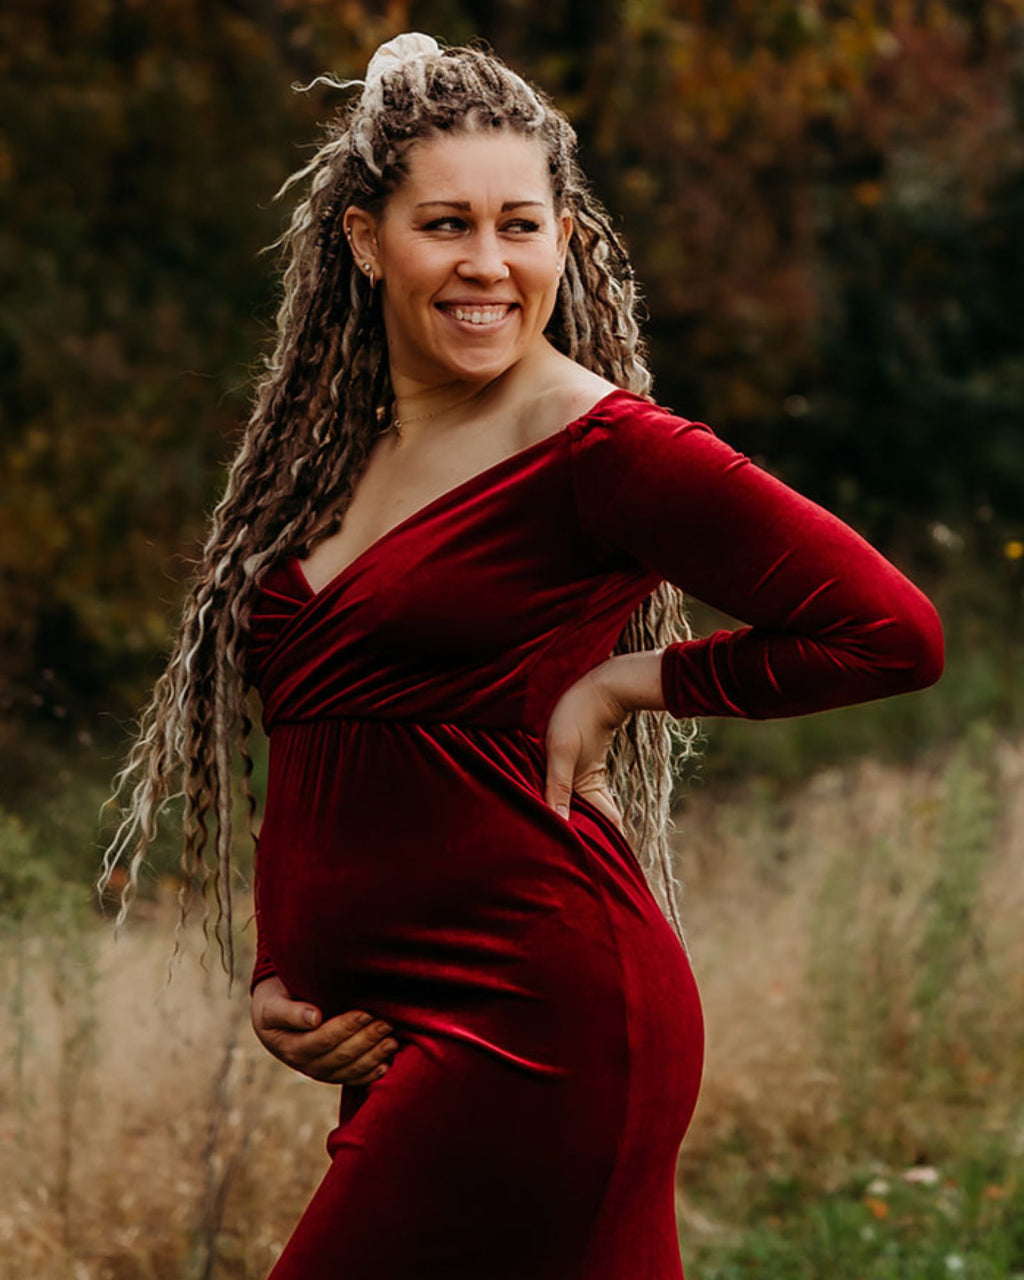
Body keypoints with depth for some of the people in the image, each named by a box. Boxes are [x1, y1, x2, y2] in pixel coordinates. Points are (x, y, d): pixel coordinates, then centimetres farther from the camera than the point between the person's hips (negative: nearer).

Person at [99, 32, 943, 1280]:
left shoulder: (603, 449, -7)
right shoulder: (333, 452, 14)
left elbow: (891, 631, -10)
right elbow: (310, 757, 20)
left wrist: (623, 681, -7)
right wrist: (277, 983, 6)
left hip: (538, 1014, -7)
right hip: (389, 1033, 7)